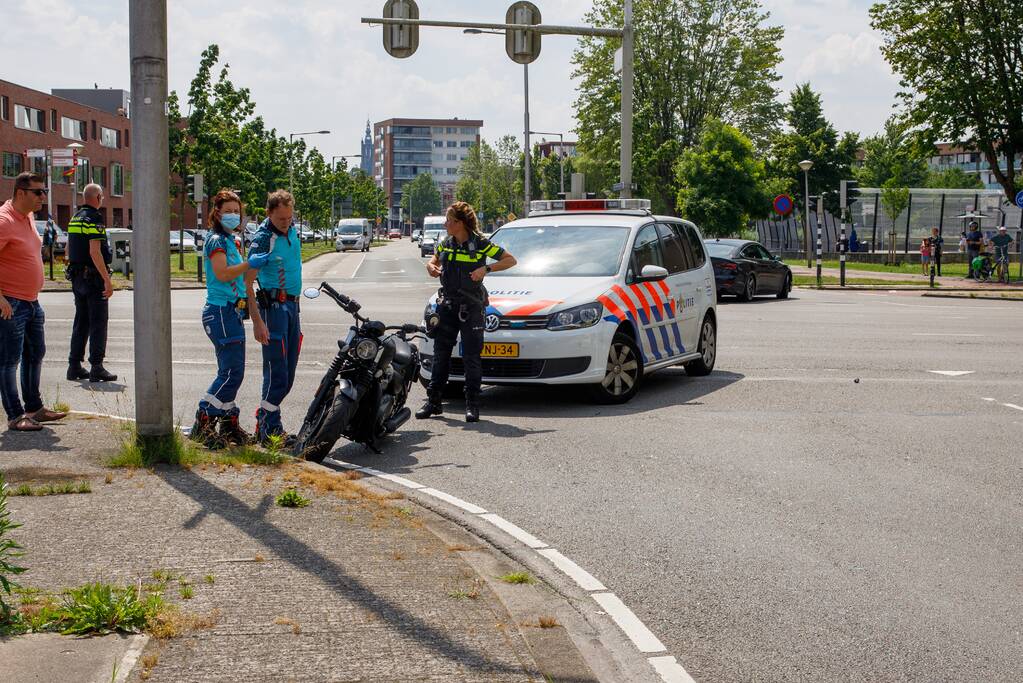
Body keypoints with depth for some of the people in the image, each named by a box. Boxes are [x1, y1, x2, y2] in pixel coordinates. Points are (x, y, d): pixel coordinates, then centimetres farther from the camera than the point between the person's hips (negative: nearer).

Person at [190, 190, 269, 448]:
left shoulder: (230, 241, 20)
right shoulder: (216, 240, -10)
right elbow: (222, 274, -24)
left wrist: (250, 301, 25)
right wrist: (249, 264, -23)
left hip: (232, 312, 10)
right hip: (221, 312, -10)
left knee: (231, 372, 11)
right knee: (232, 373, -12)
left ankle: (229, 426, 16)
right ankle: (202, 425, -8)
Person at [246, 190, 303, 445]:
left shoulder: (292, 231, 10)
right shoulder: (262, 240, -15)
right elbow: (247, 284, -16)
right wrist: (257, 322, -22)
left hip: (292, 304, 8)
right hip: (273, 306, -8)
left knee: (288, 374, 10)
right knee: (277, 372, -10)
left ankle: (265, 419, 20)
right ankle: (270, 429, -4)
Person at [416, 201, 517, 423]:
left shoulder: (480, 244, -8)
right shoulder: (446, 244, 7)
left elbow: (510, 260, -6)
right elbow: (434, 260, 26)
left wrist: (486, 269, -17)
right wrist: (431, 267, 2)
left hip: (471, 307, -5)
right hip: (447, 305, 5)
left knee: (471, 357, -1)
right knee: (440, 354, 7)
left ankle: (472, 405, 6)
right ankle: (433, 401, 14)